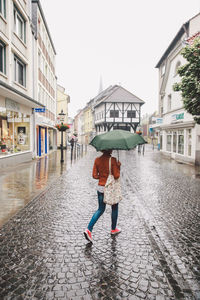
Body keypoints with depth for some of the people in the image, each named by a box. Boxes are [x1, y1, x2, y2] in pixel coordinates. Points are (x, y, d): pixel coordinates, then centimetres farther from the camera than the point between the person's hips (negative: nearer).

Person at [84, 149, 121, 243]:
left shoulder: (97, 160, -2)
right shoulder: (113, 160, -16)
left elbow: (94, 175, -1)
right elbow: (116, 176, -17)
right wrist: (118, 167, -3)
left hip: (100, 187, 4)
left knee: (100, 209, 15)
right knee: (114, 208, 19)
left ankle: (89, 229, 1)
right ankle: (113, 229, 35)